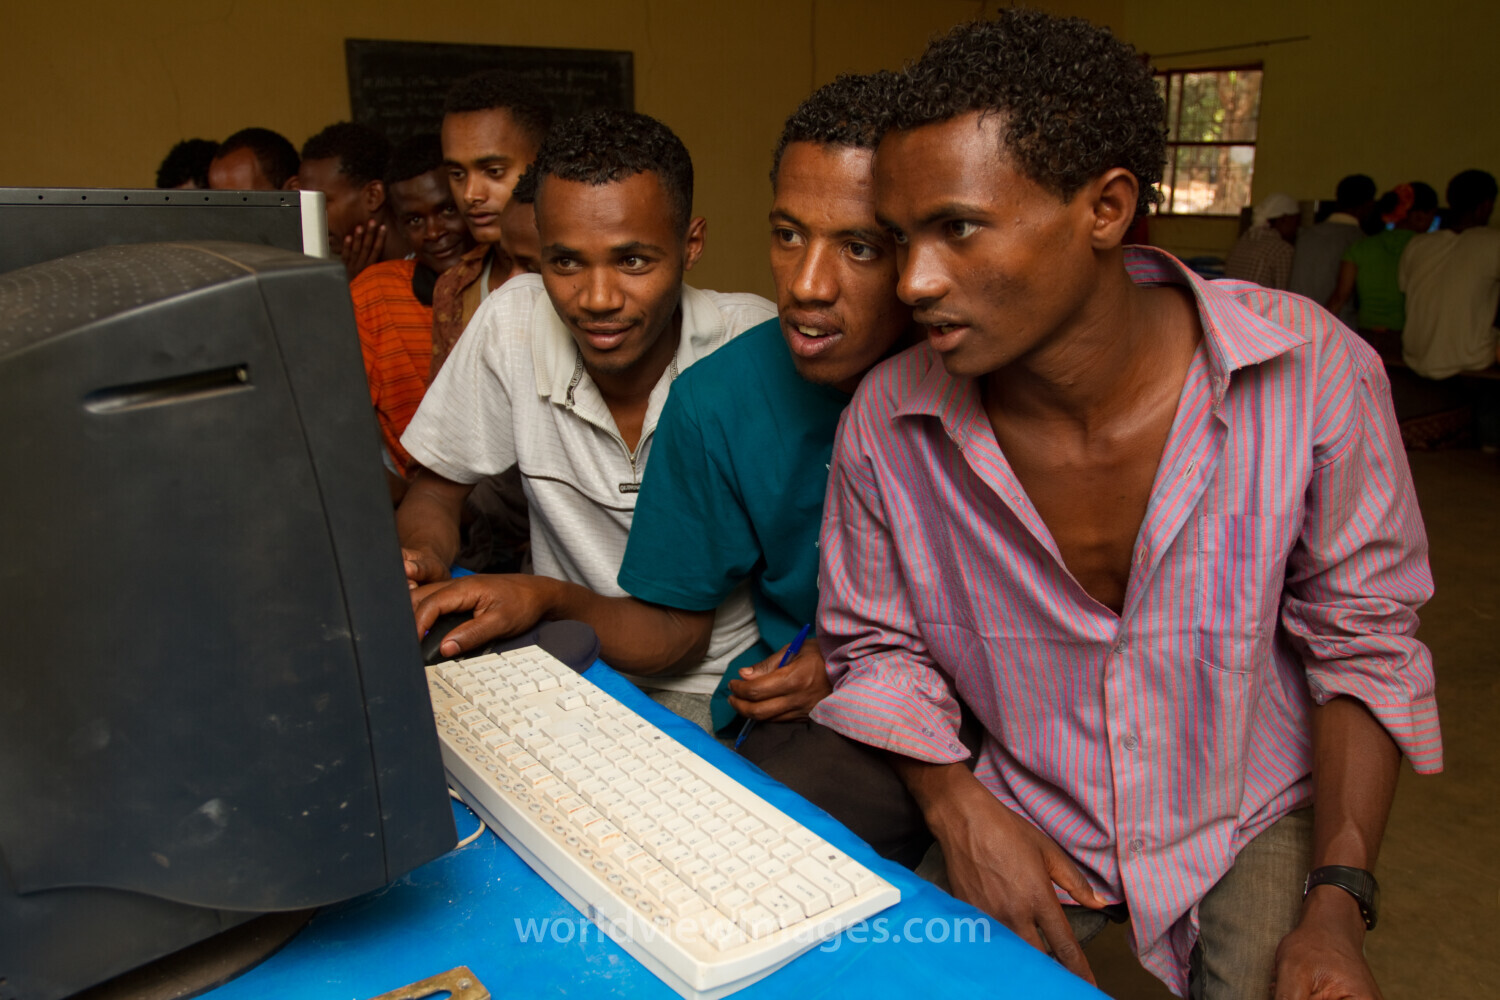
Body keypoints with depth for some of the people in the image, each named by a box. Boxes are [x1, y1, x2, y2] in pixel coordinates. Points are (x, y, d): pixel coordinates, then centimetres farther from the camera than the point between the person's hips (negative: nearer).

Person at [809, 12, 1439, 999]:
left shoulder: (1314, 376, -19)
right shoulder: (886, 424, -16)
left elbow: (1363, 642, -7)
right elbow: (877, 647, 0)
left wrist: (1337, 902, -14)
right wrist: (955, 803, -16)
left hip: (1250, 817, 0)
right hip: (1020, 818, 1)